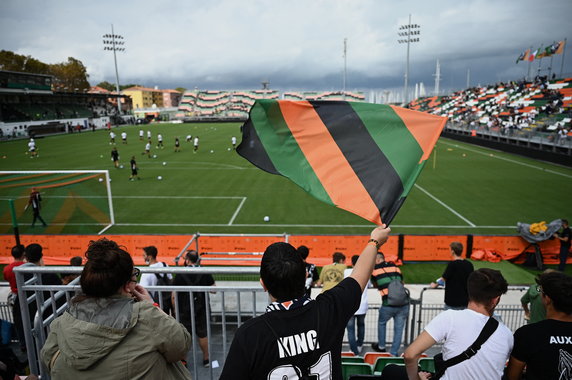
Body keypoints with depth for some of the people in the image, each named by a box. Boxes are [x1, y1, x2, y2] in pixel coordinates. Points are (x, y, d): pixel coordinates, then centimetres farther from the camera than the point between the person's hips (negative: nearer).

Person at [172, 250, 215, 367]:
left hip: (184, 310, -2)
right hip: (201, 309, 2)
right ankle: (206, 359, 27)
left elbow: (174, 296, -9)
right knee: (202, 334, 15)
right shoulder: (205, 273, -7)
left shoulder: (180, 275, -11)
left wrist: (174, 309, 5)